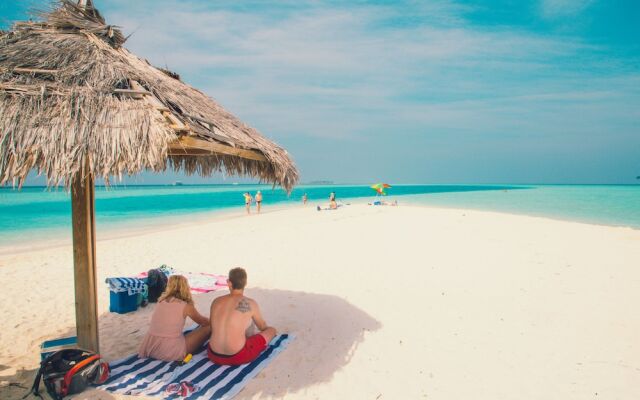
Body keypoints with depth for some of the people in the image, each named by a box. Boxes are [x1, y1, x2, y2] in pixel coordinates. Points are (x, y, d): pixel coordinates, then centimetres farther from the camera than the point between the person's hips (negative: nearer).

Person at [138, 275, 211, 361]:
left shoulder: (161, 301, 6)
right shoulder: (186, 306, -7)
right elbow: (203, 322, 11)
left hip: (150, 349, 7)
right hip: (171, 353, -7)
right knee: (209, 327, 7)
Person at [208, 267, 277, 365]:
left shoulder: (216, 301, 2)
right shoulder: (250, 303, -8)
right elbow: (262, 327, 11)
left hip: (214, 356, 6)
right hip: (238, 357, -6)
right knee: (271, 330, 14)